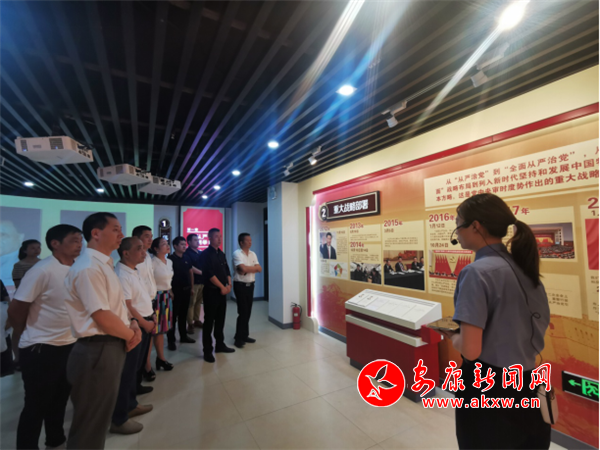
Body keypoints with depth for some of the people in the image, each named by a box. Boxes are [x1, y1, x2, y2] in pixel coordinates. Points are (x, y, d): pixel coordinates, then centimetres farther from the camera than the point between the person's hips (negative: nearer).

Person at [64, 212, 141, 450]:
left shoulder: (104, 264, 11)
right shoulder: (88, 268, -21)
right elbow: (102, 317, -24)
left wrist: (132, 325, -1)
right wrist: (131, 335, -9)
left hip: (111, 348, 10)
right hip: (97, 352, -9)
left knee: (100, 418, 25)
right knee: (90, 423, 10)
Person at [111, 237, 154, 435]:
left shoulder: (134, 271, 8)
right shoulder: (121, 275, -22)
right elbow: (127, 307, -22)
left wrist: (150, 316, 9)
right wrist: (145, 323, -12)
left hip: (144, 324, 9)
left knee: (134, 368, 22)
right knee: (126, 372, 5)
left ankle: (130, 405, 39)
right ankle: (118, 420, 21)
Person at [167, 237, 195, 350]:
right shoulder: (171, 259, -10)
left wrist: (191, 288, 13)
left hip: (186, 290, 6)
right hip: (176, 290, -6)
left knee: (183, 314, 16)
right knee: (173, 315, 3)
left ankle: (183, 336, 28)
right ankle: (171, 340, 14)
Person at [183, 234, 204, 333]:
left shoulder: (200, 253, 15)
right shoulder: (187, 253, -7)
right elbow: (190, 268, -17)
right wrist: (202, 273, -16)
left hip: (202, 281, 7)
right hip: (193, 282, -6)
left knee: (198, 302, 12)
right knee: (191, 303, -2)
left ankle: (197, 320, 23)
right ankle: (190, 324, 6)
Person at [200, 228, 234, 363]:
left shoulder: (222, 254, 13)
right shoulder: (206, 254, -10)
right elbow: (210, 274, -17)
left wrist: (229, 285, -2)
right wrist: (222, 287, -14)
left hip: (222, 291, 7)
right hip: (211, 291, -6)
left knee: (220, 319, 14)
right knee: (209, 321, 2)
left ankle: (220, 345, 27)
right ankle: (207, 350, 12)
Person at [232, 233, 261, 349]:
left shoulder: (253, 254, 9)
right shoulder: (237, 253, -11)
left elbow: (260, 269, 1)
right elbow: (243, 269, -24)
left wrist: (247, 269, -14)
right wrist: (253, 268, -8)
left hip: (250, 285, 6)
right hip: (240, 285, -6)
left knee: (248, 311, 11)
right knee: (243, 312, -4)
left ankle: (244, 335, 23)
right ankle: (238, 338, 9)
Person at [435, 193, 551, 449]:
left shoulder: (477, 272, -23)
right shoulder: (524, 267, 1)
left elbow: (470, 350, -25)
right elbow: (541, 325, 13)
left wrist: (452, 337, -5)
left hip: (487, 388, -7)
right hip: (527, 385, 7)